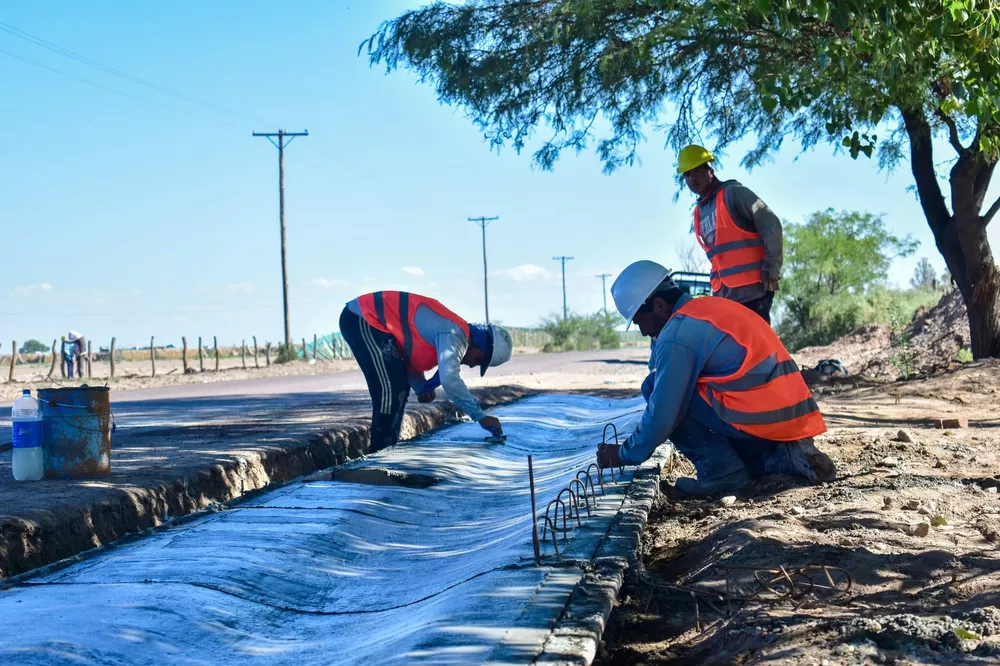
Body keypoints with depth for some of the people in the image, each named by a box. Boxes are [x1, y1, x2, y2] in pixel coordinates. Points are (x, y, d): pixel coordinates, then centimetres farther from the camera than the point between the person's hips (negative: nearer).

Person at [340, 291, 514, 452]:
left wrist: (422, 387, 2)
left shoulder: (448, 334, 14)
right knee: (390, 390, -13)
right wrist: (480, 417, -27)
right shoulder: (455, 335, -18)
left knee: (399, 389, 14)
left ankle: (388, 448, 19)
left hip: (367, 319, 11)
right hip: (361, 320, -11)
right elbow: (449, 379, -32)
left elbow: (412, 355, 21)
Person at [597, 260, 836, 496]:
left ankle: (721, 469, -3)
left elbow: (662, 412, -8)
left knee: (653, 389, 0)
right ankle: (784, 456, 12)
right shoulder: (712, 307, 19)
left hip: (761, 418, -9)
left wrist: (626, 454, 7)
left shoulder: (676, 335, -9)